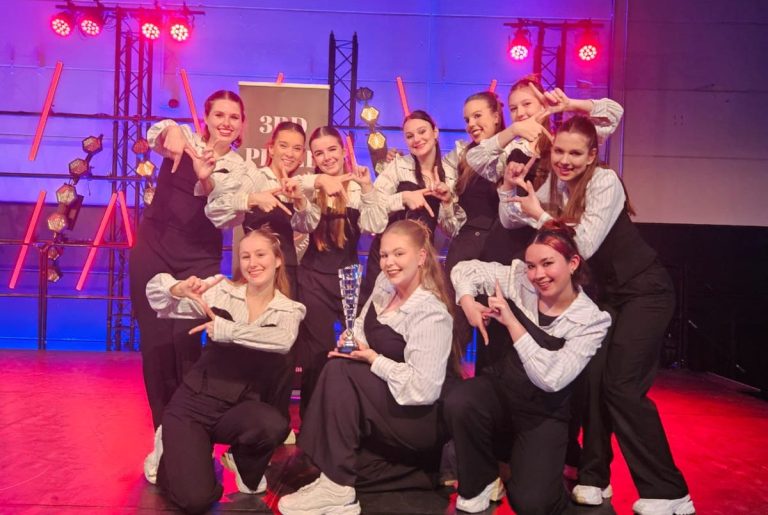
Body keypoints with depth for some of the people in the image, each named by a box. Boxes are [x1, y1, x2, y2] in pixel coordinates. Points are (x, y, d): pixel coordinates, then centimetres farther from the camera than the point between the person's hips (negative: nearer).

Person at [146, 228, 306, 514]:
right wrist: (179, 289, -29)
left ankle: (243, 463, 3)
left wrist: (225, 330, -27)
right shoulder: (220, 291, -2)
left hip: (240, 409, 1)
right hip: (194, 401, 0)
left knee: (274, 425, -34)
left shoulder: (290, 310, -2)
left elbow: (282, 341, -25)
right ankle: (171, 452, 19)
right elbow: (156, 293, -8)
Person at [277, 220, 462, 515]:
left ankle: (336, 486, -15)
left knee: (340, 371, -20)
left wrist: (374, 360, -21)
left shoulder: (431, 314, -24)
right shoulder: (385, 283, 0)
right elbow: (364, 329, 14)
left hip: (424, 417, -8)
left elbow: (424, 389, -29)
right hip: (386, 397, 9)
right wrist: (352, 341, -9)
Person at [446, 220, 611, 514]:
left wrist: (511, 321, -27)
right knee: (457, 404, -32)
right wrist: (468, 302, -16)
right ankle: (477, 487, -4)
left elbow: (551, 378, -27)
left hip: (543, 414, -2)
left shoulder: (591, 320, -16)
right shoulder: (519, 280, -8)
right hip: (499, 390, 3)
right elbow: (466, 269, 3)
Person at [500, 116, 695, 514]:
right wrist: (510, 181, -9)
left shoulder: (605, 182, -21)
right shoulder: (554, 185, 0)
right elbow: (508, 220, 4)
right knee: (592, 376, -5)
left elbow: (584, 245, -27)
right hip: (604, 292, 6)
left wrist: (540, 213, -22)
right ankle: (594, 476, 11)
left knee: (621, 384, -13)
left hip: (644, 291, -6)